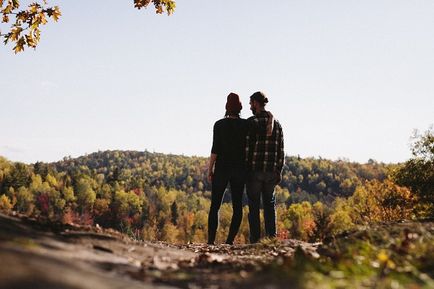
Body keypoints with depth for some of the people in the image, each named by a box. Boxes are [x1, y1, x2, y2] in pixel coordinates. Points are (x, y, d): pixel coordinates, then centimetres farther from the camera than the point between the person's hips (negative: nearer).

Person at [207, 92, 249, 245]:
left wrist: (210, 169, -1)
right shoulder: (246, 125, 0)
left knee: (215, 205, 5)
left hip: (222, 168, -2)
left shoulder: (219, 124, -5)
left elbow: (215, 149, -8)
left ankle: (211, 240, -1)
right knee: (237, 205, 8)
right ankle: (230, 239, 1)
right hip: (240, 168, 2)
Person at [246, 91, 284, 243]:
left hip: (254, 170, -5)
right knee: (269, 204, 14)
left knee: (254, 205, 2)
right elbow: (280, 150, 8)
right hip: (271, 171, 5)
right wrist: (279, 171, 13)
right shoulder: (276, 123, 9)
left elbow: (247, 147, -12)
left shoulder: (251, 122, -8)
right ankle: (272, 236, 10)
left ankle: (255, 239, 3)